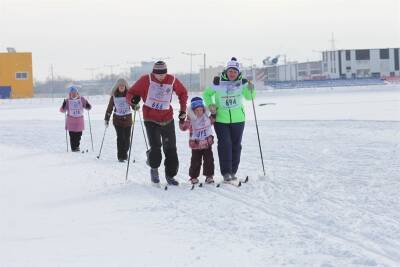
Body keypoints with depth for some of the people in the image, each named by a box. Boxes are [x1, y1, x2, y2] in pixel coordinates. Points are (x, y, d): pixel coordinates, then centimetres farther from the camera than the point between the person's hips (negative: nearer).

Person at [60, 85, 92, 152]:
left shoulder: (81, 99, 2)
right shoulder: (67, 101, -2)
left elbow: (88, 107, 8)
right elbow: (62, 110, -3)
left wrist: (88, 106, -16)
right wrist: (64, 105, -22)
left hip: (79, 120, 2)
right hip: (71, 121, -2)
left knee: (78, 135, 7)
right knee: (72, 135, -5)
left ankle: (77, 146, 26)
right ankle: (73, 148, 3)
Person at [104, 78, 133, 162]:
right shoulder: (114, 96, 3)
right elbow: (110, 108, 10)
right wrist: (106, 119, 11)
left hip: (127, 118, 1)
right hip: (117, 119, -1)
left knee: (127, 138, 2)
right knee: (120, 137, -11)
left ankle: (125, 153, 24)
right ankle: (120, 156, -9)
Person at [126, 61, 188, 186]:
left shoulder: (172, 80, -3)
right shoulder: (146, 80, -11)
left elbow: (182, 92, 15)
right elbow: (130, 93, -6)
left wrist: (183, 110, 10)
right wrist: (134, 99, -29)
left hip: (167, 119, 3)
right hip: (151, 119, -3)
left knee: (171, 148, 4)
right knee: (155, 146, -15)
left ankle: (170, 175, 17)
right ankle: (154, 168, 13)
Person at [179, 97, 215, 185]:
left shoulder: (206, 116, 0)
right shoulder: (190, 119, -12)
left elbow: (212, 121, 19)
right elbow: (183, 127, -11)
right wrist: (182, 120, -26)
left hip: (207, 143, 3)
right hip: (196, 145, -3)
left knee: (209, 160, 4)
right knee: (195, 161, 2)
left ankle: (209, 176, 14)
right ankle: (193, 177, 15)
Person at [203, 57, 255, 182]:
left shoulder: (242, 83, -2)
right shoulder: (218, 82, -6)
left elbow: (249, 97, -7)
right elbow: (206, 94, 7)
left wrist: (251, 90, -27)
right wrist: (210, 105, -9)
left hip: (238, 119, 2)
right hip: (221, 119, -2)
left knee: (236, 145, 7)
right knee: (225, 144, -9)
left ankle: (233, 171, 18)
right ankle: (226, 172, -6)